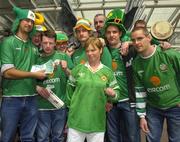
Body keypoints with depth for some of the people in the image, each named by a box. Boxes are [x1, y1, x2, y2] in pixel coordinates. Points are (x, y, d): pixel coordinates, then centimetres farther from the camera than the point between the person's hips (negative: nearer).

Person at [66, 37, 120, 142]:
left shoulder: (108, 72, 2)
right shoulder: (78, 69, 2)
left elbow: (116, 93, 3)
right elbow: (70, 90, 8)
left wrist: (112, 94, -18)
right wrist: (71, 106, 9)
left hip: (97, 122, 0)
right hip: (76, 119, 0)